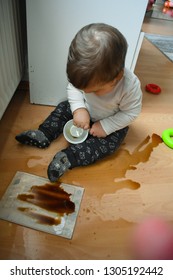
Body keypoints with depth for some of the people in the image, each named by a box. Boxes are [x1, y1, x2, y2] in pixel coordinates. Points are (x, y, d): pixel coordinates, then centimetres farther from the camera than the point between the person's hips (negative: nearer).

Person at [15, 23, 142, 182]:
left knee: (111, 143, -24)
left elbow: (131, 112, -24)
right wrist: (79, 108, -29)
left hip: (112, 122, -3)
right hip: (84, 111, 4)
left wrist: (105, 126, -28)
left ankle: (69, 157, -23)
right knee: (64, 108, -1)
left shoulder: (130, 86, -36)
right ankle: (44, 135, 5)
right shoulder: (86, 75, -27)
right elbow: (72, 87, -12)